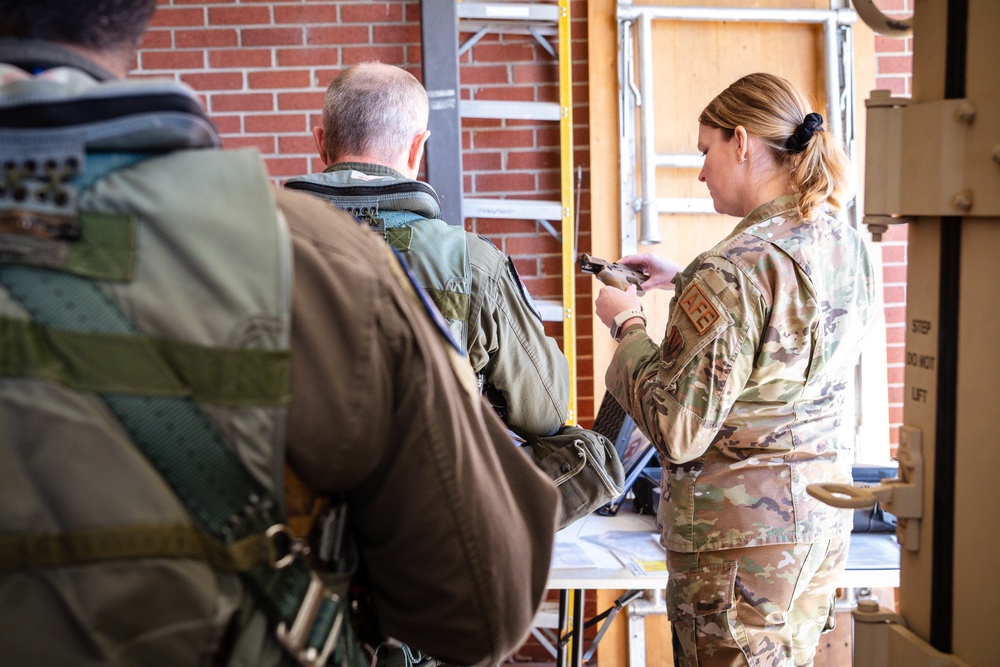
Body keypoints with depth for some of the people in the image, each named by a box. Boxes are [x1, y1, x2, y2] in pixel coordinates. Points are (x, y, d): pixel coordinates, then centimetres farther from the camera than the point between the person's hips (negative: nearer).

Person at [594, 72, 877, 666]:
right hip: (825, 515, 8)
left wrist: (628, 326, -9)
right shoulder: (850, 247, 2)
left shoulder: (733, 270, -23)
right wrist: (685, 282, 15)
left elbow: (678, 433, -22)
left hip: (743, 528, -8)